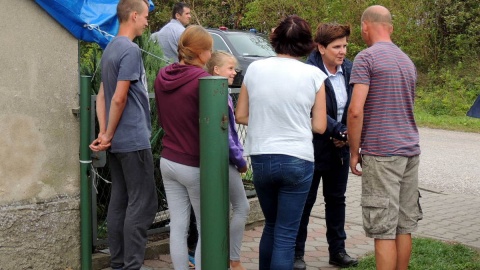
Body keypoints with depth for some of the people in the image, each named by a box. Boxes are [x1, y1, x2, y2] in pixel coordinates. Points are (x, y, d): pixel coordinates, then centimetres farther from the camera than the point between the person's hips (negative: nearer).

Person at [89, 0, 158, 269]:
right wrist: (108, 135, -8)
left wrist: (104, 133, 7)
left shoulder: (111, 48, 15)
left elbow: (102, 96, 14)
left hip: (118, 141, 9)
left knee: (119, 202, 12)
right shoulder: (131, 50, -15)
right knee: (142, 204, -4)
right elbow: (119, 99, -19)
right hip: (134, 140, -9)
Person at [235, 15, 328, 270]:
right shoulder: (313, 74, -6)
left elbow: (240, 116, 6)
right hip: (297, 160, -3)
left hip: (261, 158, 3)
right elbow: (319, 126, -2)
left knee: (271, 225, 22)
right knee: (286, 234, 4)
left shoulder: (255, 69, 0)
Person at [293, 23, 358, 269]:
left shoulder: (349, 69, 1)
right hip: (314, 147, -6)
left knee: (336, 199, 16)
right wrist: (338, 131, -31)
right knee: (305, 201, 5)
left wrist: (348, 133, -10)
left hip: (340, 147, 6)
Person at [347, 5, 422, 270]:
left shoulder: (366, 58, -7)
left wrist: (354, 152, -5)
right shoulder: (407, 61, 17)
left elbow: (355, 111, -15)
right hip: (410, 150, 7)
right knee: (404, 225, 12)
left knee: (383, 229, -4)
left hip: (381, 152, -7)